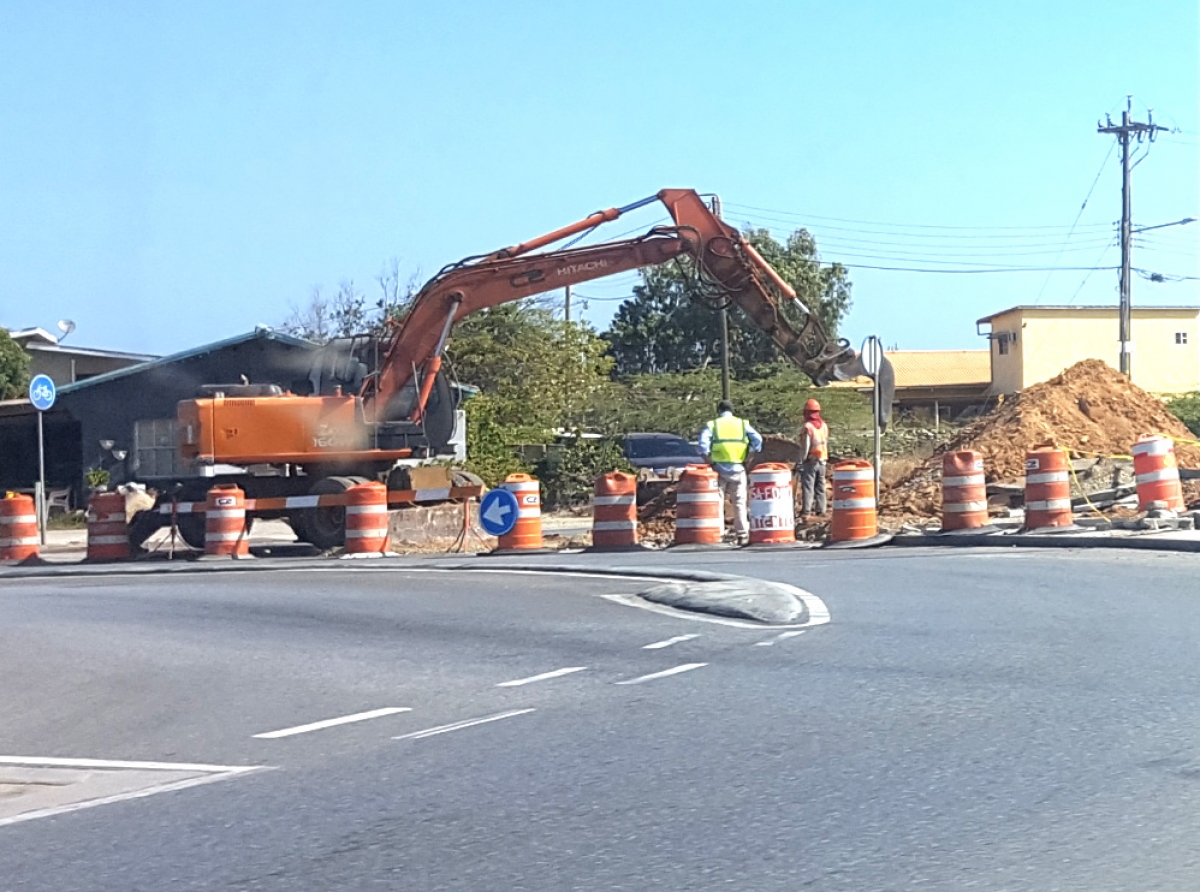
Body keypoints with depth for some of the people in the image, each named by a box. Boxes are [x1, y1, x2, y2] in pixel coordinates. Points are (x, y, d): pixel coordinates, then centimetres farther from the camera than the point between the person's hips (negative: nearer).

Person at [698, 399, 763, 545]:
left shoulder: (712, 425, 4)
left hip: (719, 469, -1)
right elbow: (757, 440, -4)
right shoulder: (743, 424, 8)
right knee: (739, 503, 6)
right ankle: (742, 535, 3)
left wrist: (709, 459, -3)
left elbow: (703, 443, -12)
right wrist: (748, 458, 3)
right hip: (738, 469, 1)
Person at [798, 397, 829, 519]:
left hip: (810, 460, -6)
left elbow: (805, 446, -15)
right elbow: (826, 443, 13)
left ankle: (806, 510, -9)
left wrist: (802, 461, -8)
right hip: (822, 460, 6)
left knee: (807, 486, -5)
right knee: (820, 487, 11)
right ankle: (821, 510, 11)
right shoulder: (824, 426, 8)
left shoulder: (807, 427, -14)